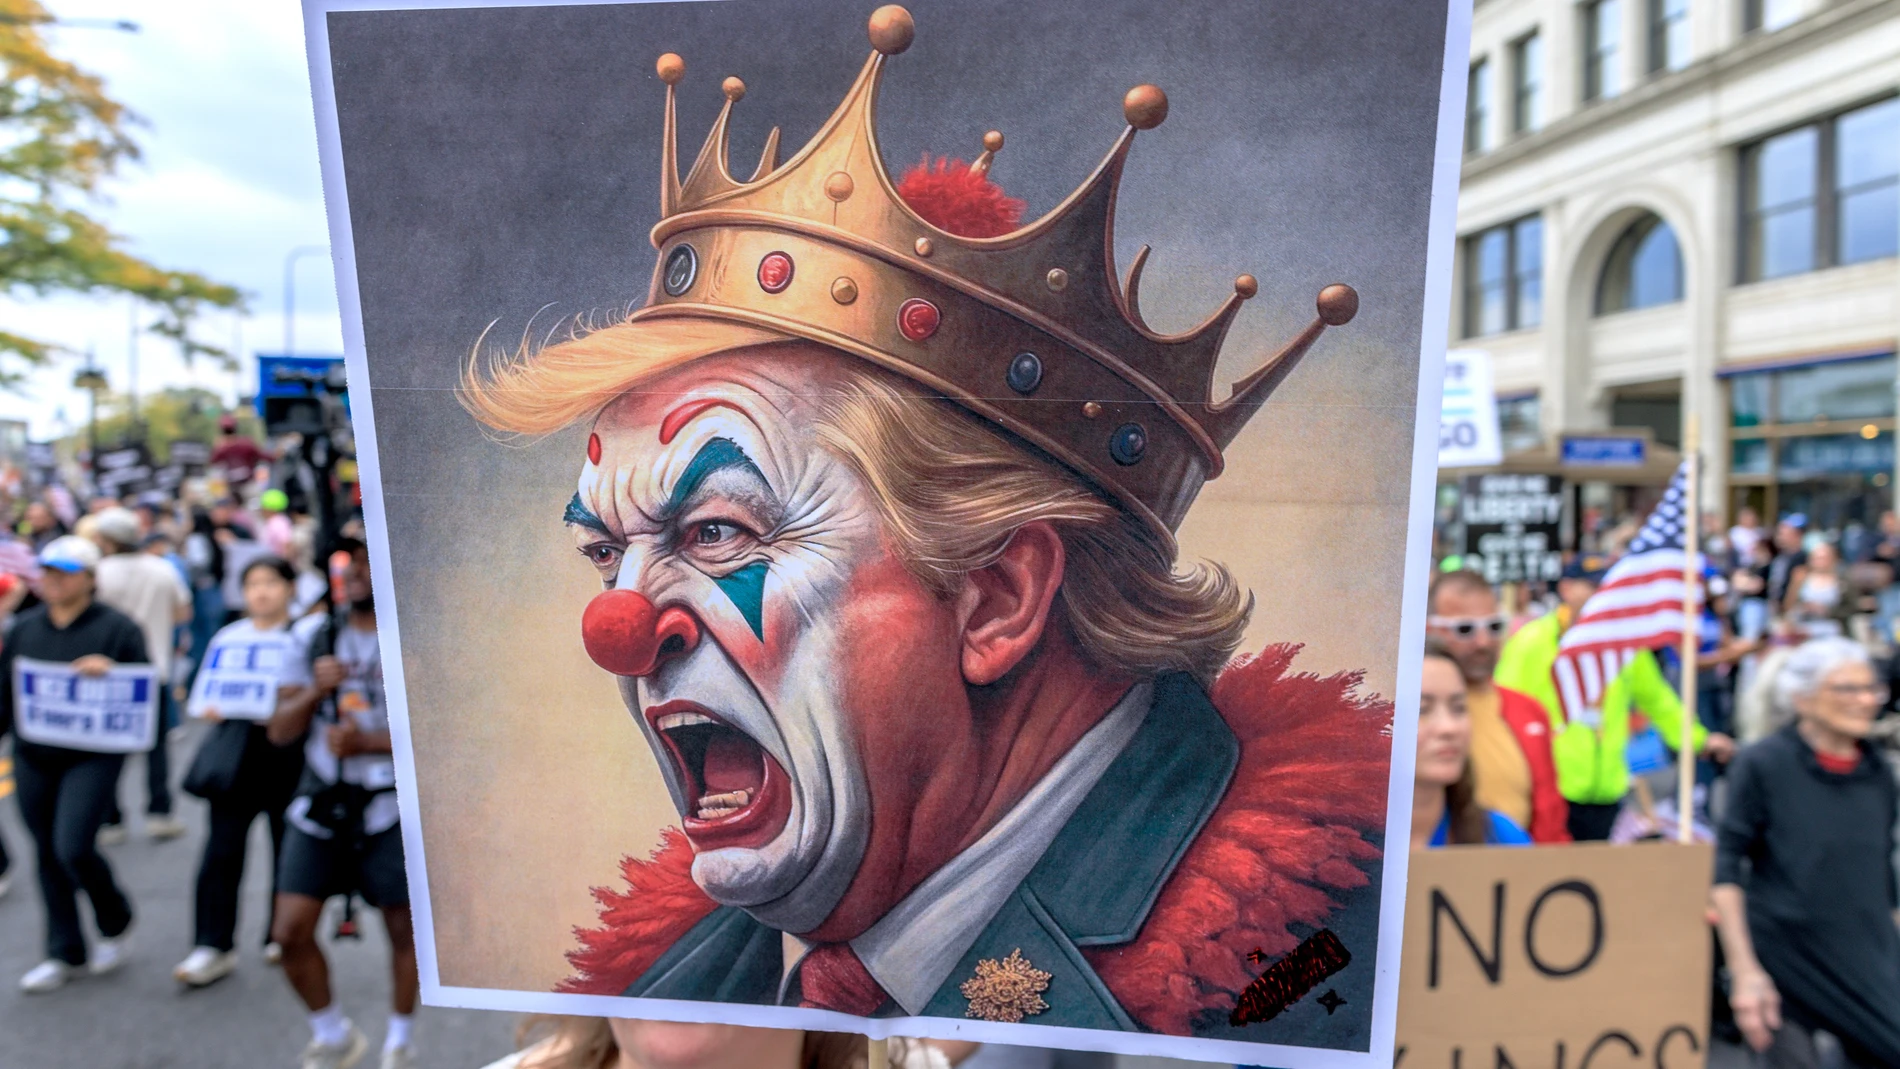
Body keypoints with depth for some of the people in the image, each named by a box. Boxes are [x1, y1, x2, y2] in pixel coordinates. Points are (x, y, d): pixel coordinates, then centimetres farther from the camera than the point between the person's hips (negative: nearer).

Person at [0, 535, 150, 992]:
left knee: (74, 847, -14)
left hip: (93, 757, -5)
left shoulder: (117, 628, -6)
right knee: (47, 854, 10)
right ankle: (65, 954, 24)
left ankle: (116, 925, 14)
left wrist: (111, 672, -25)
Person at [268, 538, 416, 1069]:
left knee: (403, 928, 5)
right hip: (320, 804, 4)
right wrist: (314, 691, -12)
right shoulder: (317, 639, 8)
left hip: (393, 808, -4)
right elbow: (280, 731, 7)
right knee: (291, 931, 1)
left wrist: (368, 742, -20)